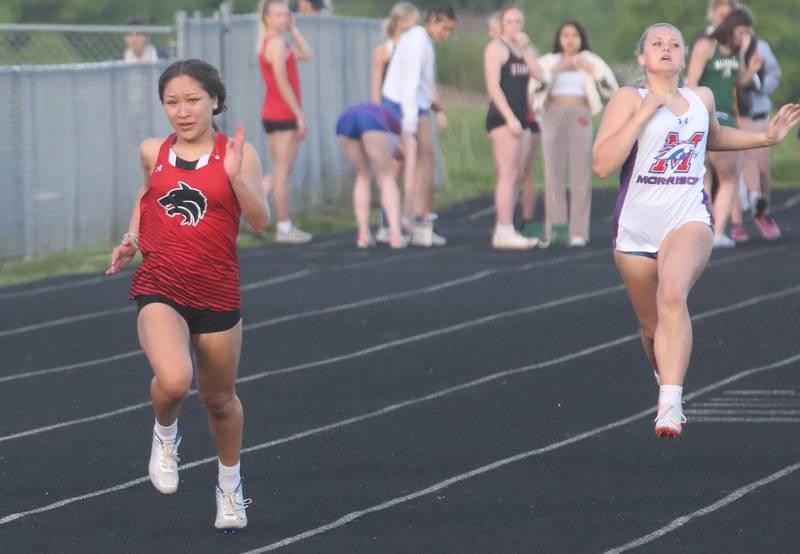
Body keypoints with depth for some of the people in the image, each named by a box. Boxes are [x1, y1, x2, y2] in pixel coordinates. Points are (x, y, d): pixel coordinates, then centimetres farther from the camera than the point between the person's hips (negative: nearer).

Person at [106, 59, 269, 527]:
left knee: (219, 398, 15)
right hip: (159, 288, 0)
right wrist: (132, 239, 8)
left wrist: (234, 174, -27)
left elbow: (260, 222, -13)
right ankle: (166, 435, 9)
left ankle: (230, 484, 41)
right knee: (173, 382, -26)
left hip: (217, 292, 0)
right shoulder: (154, 152, 3)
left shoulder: (237, 153, -6)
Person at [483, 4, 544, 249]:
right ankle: (505, 231, -16)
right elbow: (493, 85, -11)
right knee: (508, 174, -13)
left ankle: (502, 231, 10)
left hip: (521, 117, 8)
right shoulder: (496, 47, -3)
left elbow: (539, 74, 1)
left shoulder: (526, 48, 18)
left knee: (516, 176, 7)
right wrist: (510, 117, -18)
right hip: (502, 116, -8)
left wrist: (526, 47, -5)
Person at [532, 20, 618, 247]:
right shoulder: (547, 62, 12)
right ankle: (557, 226, -9)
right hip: (553, 116, 1)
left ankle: (578, 231, -8)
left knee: (581, 173, -6)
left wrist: (593, 71, -9)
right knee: (554, 171, -8)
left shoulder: (591, 61, 11)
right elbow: (536, 88, -1)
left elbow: (611, 89, 3)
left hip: (580, 118, -1)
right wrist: (554, 71, -12)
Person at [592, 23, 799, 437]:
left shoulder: (702, 99, 11)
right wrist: (645, 112, -17)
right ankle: (667, 378, 45)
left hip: (689, 220, 0)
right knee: (652, 328, 12)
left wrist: (767, 137, 24)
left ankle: (671, 403, -38)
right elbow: (602, 165, -15)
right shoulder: (629, 99, -3)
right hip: (636, 227, 0)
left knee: (672, 296, -30)